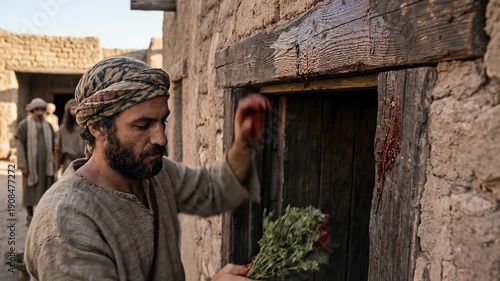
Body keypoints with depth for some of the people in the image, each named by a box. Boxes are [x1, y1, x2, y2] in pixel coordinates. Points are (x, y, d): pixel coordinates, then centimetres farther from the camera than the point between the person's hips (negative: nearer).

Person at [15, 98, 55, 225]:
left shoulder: (47, 126, 9)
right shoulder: (24, 124, -4)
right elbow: (19, 145, -8)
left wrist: (53, 162, 7)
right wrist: (23, 165, -13)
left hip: (46, 164, 4)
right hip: (31, 163, -4)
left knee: (46, 189, 5)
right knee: (30, 190, 5)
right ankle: (30, 217, 18)